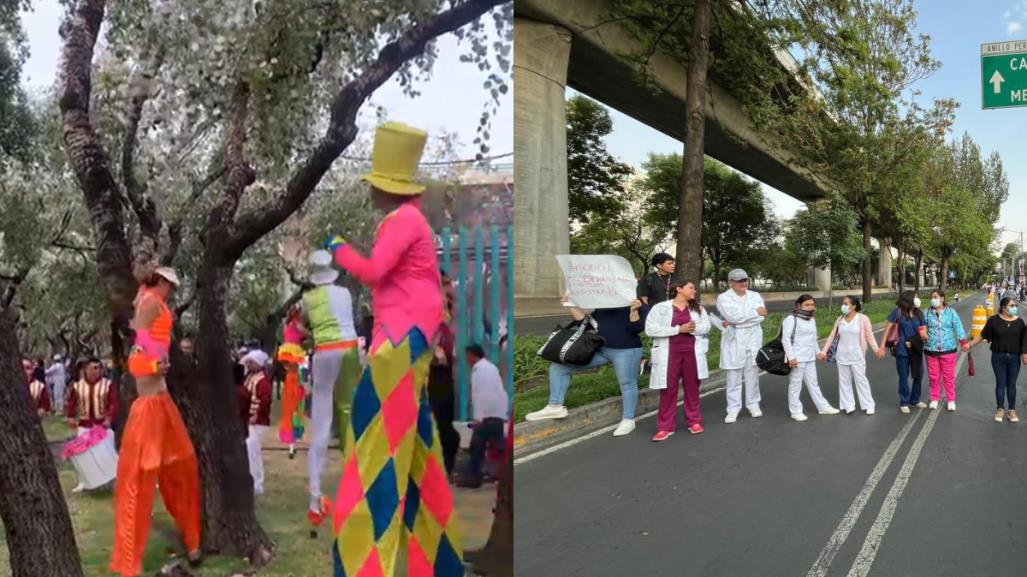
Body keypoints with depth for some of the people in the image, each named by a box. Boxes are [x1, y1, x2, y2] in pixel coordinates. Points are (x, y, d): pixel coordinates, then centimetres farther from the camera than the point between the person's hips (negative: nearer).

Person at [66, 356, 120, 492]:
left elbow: (114, 403, -10)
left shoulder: (108, 385, -6)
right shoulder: (77, 386, 0)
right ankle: (82, 482, 14)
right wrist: (71, 417, -2)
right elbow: (71, 402, 10)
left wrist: (109, 418, -24)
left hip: (103, 424, -2)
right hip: (84, 425, 2)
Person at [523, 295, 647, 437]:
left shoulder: (640, 306, -2)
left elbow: (635, 329, -14)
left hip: (626, 351, -6)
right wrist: (572, 305, 6)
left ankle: (628, 420, 19)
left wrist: (634, 310, -28)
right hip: (600, 349, 6)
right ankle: (555, 406, 4)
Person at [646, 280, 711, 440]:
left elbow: (706, 326, 6)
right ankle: (666, 427, 5)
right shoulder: (660, 308, -2)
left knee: (692, 387, 9)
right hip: (670, 353, -3)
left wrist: (692, 329, -16)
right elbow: (650, 329, -11)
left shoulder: (697, 308, 12)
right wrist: (678, 329, -14)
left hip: (692, 352, 3)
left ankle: (694, 421, 21)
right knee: (668, 389, -1)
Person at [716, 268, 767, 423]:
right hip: (734, 341, -3)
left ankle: (753, 405, 20)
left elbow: (762, 316, -7)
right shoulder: (723, 298, -2)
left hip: (753, 340, 3)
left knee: (752, 374, 9)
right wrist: (756, 312, -9)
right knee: (733, 377, 0)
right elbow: (733, 315, -18)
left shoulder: (755, 296, 8)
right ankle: (733, 409, 5)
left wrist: (734, 322, -15)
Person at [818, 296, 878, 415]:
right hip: (842, 356, 4)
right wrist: (823, 351, 6)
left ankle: (868, 405, 11)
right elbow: (832, 336, 8)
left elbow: (869, 336, -7)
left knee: (861, 380, 0)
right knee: (844, 381, 7)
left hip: (857, 356, -4)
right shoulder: (840, 319, 4)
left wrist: (877, 350, -18)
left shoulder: (863, 318, -8)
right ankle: (848, 405, 14)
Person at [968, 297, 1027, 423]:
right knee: (1000, 383, 5)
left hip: (1014, 358, 2)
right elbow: (982, 335, 1)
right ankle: (1000, 409, 17)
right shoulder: (994, 320, -6)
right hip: (998, 357, -1)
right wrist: (969, 345, -1)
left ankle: (1012, 410, 20)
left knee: (1012, 384, 9)